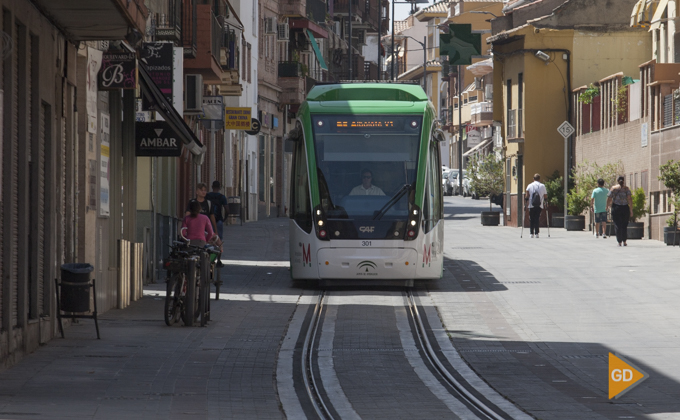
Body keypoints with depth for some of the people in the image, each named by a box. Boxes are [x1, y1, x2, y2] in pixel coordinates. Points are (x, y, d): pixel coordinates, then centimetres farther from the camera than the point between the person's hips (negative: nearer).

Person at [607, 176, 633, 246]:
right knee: (624, 226, 13)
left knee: (618, 226, 4)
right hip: (625, 208, 1)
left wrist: (608, 206, 18)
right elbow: (630, 199, -7)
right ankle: (624, 241, 10)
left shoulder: (613, 188, 1)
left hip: (616, 208, -1)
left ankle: (619, 242, 0)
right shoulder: (627, 189, 2)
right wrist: (631, 210, -5)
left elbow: (609, 199, -1)